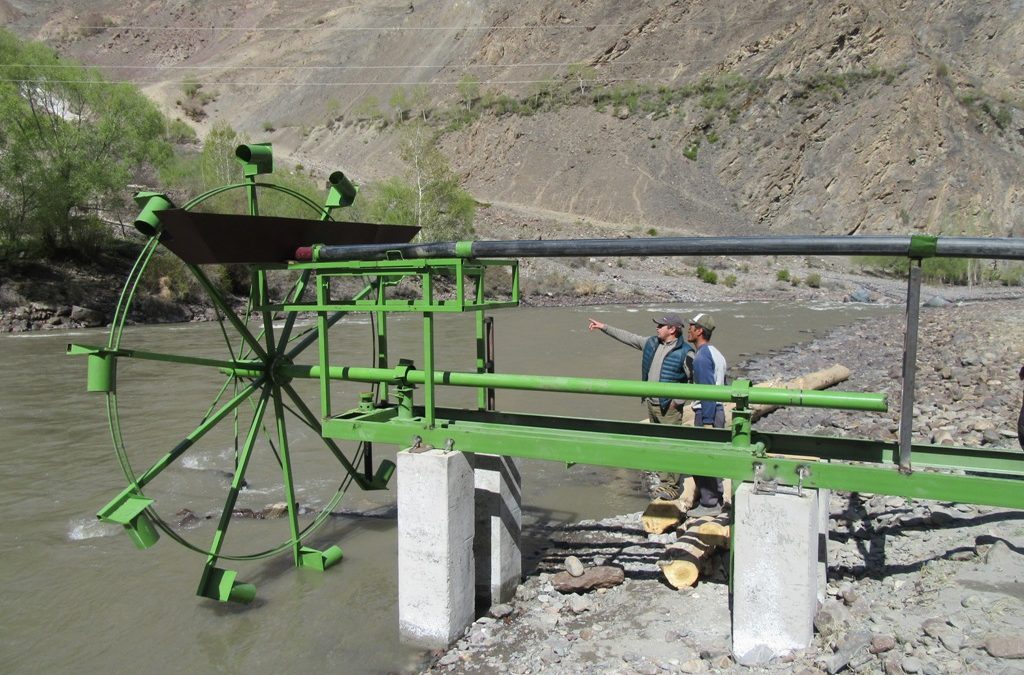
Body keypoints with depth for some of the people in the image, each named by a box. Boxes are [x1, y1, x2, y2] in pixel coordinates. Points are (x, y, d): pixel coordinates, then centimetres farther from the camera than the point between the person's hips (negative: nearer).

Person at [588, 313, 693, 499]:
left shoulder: (684, 352, -14)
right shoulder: (651, 343, 7)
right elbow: (628, 337, 15)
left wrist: (678, 400, -14)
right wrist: (604, 327, 14)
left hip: (669, 407, -8)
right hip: (651, 403, 8)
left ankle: (672, 487, 5)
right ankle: (664, 482, 27)